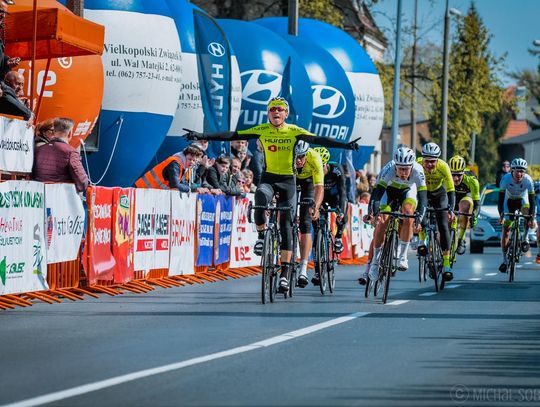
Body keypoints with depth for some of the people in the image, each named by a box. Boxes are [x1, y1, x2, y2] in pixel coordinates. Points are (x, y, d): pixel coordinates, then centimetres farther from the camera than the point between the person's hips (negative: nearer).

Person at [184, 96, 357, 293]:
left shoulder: (294, 131, -5)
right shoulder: (262, 130, -3)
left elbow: (318, 140, -12)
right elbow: (233, 135, -6)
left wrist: (344, 145, -24)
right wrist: (201, 136, -13)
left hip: (288, 180, 0)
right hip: (268, 178, 0)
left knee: (286, 225, -2)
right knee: (261, 197, -36)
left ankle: (285, 272, 0)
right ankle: (261, 236, -13)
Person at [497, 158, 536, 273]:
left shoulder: (528, 180, -30)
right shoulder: (506, 178, -30)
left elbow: (532, 201, -29)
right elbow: (501, 198, -30)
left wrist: (532, 218, -39)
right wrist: (501, 215, -43)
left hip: (522, 200, 0)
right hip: (509, 201, 0)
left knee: (527, 210, -35)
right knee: (505, 230, -7)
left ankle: (525, 239, -18)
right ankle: (504, 260, 1)